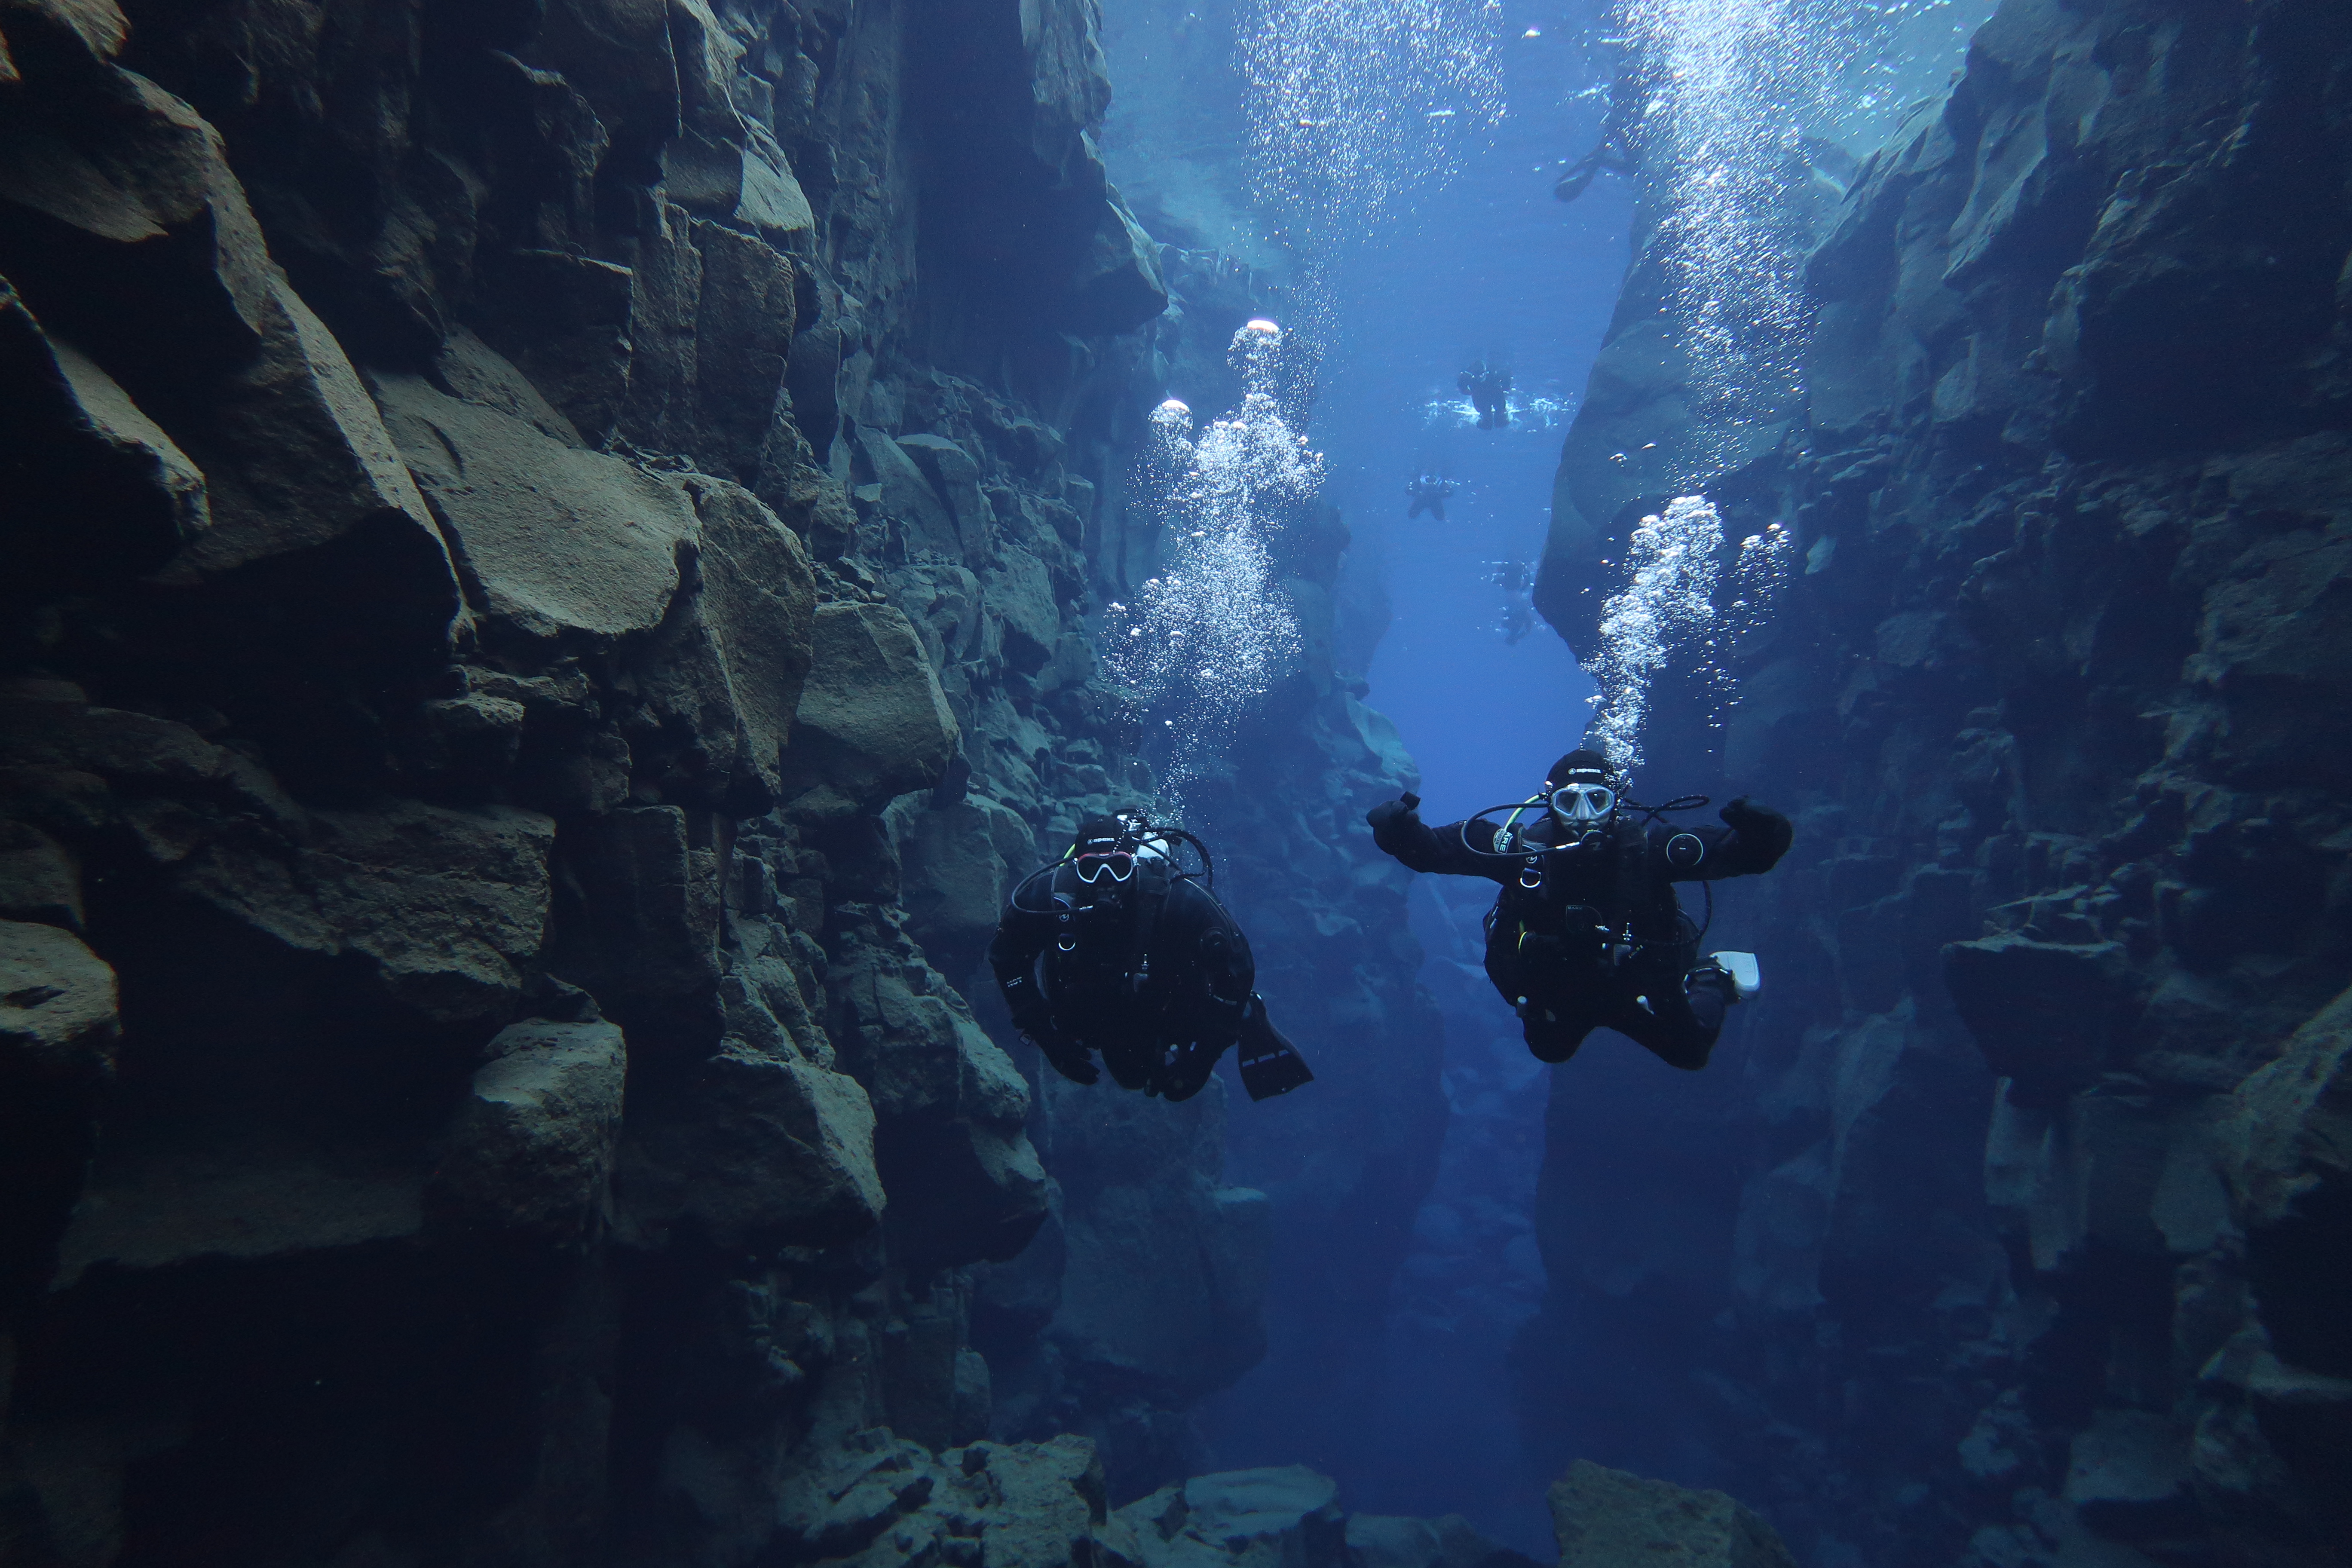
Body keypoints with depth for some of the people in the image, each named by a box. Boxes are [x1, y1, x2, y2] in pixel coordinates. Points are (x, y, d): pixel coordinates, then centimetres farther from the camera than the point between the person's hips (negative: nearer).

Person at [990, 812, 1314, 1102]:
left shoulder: (1181, 900, -40)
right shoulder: (1049, 895, -34)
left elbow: (1237, 967, -28)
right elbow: (1006, 955, -14)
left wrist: (1202, 1049, -26)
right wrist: (1042, 1031, -17)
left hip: (1175, 1004, -3)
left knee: (1180, 1086, 8)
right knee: (1131, 1078, 25)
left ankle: (1246, 1023, 27)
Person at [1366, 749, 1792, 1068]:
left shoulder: (1648, 843, -25)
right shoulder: (1523, 842, -24)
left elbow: (1738, 853, -29)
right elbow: (1434, 848, -25)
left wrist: (1760, 836, -52)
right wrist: (1398, 832, -46)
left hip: (1636, 989, -2)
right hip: (1557, 995, 2)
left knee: (1689, 1053, 13)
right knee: (1550, 1051, 27)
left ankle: (1713, 980, 41)